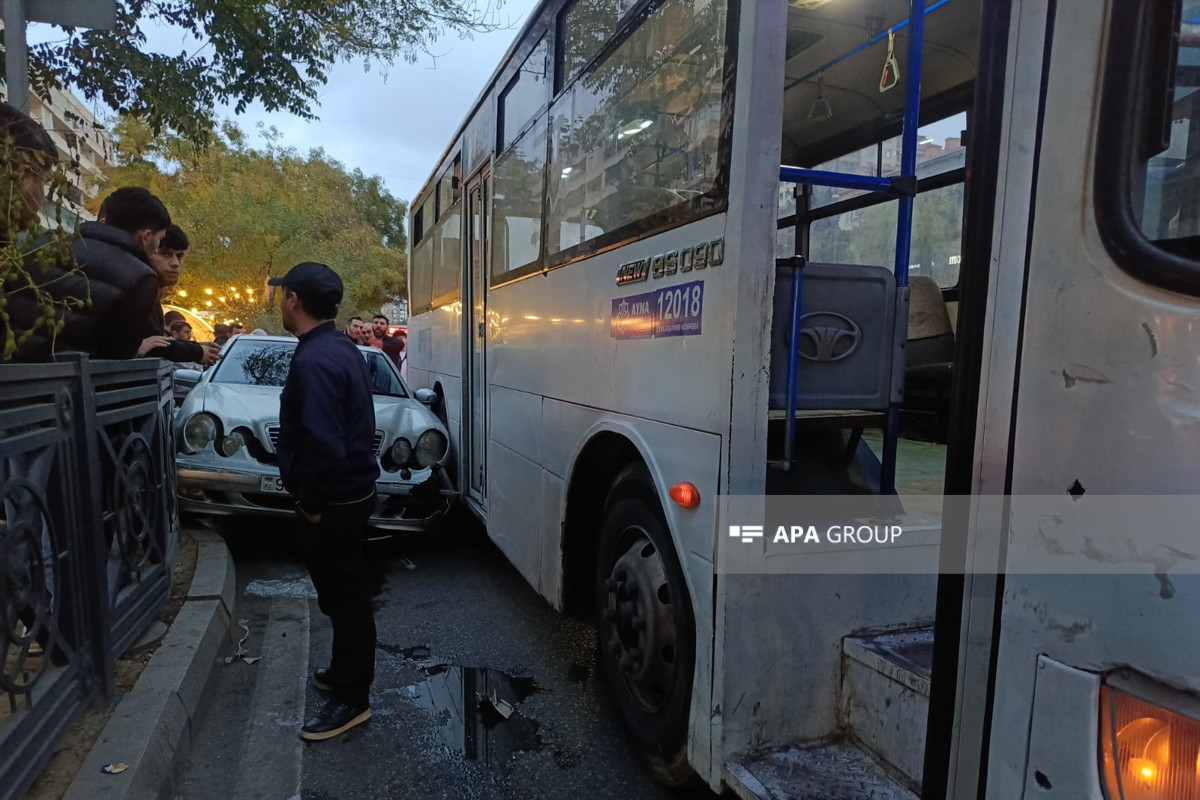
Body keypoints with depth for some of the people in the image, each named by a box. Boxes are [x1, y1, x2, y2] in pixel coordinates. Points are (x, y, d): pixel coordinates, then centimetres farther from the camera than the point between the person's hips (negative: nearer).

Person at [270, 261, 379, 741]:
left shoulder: (313, 359, -22)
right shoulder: (340, 348, 9)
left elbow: (323, 444, -28)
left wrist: (312, 503, -16)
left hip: (333, 501, -10)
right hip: (352, 490, 10)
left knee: (343, 598, 3)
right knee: (345, 594, 22)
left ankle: (351, 699, 18)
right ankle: (346, 672, 39)